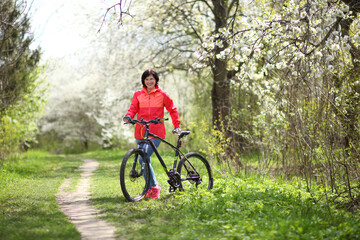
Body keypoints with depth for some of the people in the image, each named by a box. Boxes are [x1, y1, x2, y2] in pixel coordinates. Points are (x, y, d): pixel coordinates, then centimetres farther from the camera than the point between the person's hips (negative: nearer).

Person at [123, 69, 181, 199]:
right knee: (145, 160, 7)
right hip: (141, 132, 4)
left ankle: (155, 186, -6)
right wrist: (128, 116, -18)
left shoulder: (162, 95, 6)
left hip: (156, 132, -4)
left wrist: (176, 125, 10)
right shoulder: (138, 94, 11)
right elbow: (133, 108, 3)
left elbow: (172, 110, 14)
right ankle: (150, 189, 19)